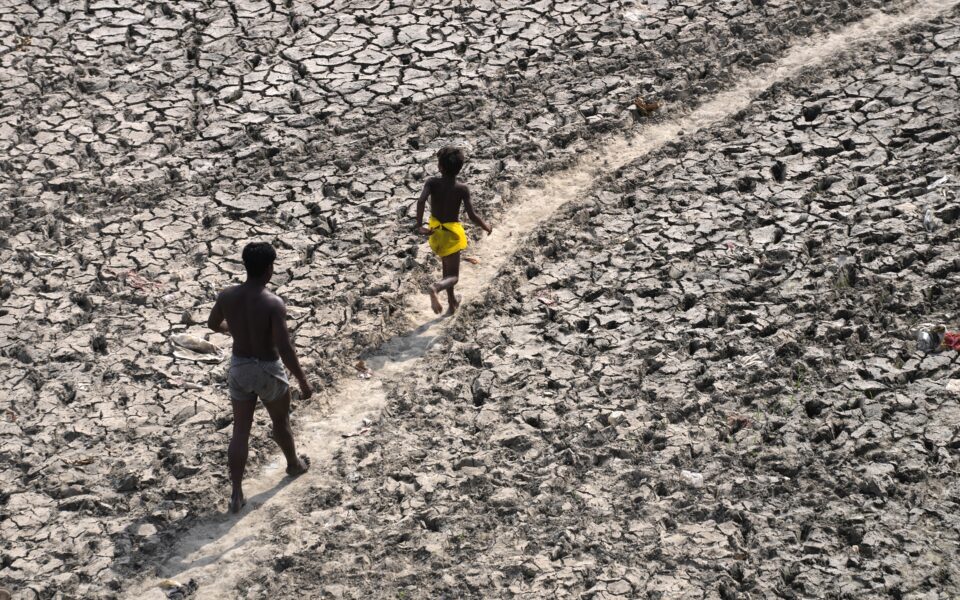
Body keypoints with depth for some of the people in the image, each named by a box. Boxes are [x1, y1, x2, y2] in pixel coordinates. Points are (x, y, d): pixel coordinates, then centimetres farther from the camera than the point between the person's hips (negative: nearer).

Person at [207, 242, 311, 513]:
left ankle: (237, 494, 13)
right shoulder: (273, 304, -26)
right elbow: (285, 350, -27)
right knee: (281, 422, 24)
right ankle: (294, 464, 50)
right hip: (268, 370, -4)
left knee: (240, 431, 13)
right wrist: (303, 382, -16)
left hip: (238, 367, 4)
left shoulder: (227, 296, -11)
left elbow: (213, 324, 10)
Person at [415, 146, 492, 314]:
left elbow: (421, 201, -30)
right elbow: (472, 216, -19)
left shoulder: (432, 183, -13)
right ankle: (436, 288, -32)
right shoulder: (462, 189, -17)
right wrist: (486, 227, 0)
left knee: (447, 268, 27)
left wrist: (419, 226, -23)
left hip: (435, 230, 4)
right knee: (453, 276, 1)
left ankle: (452, 302, 39)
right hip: (451, 232, -4)